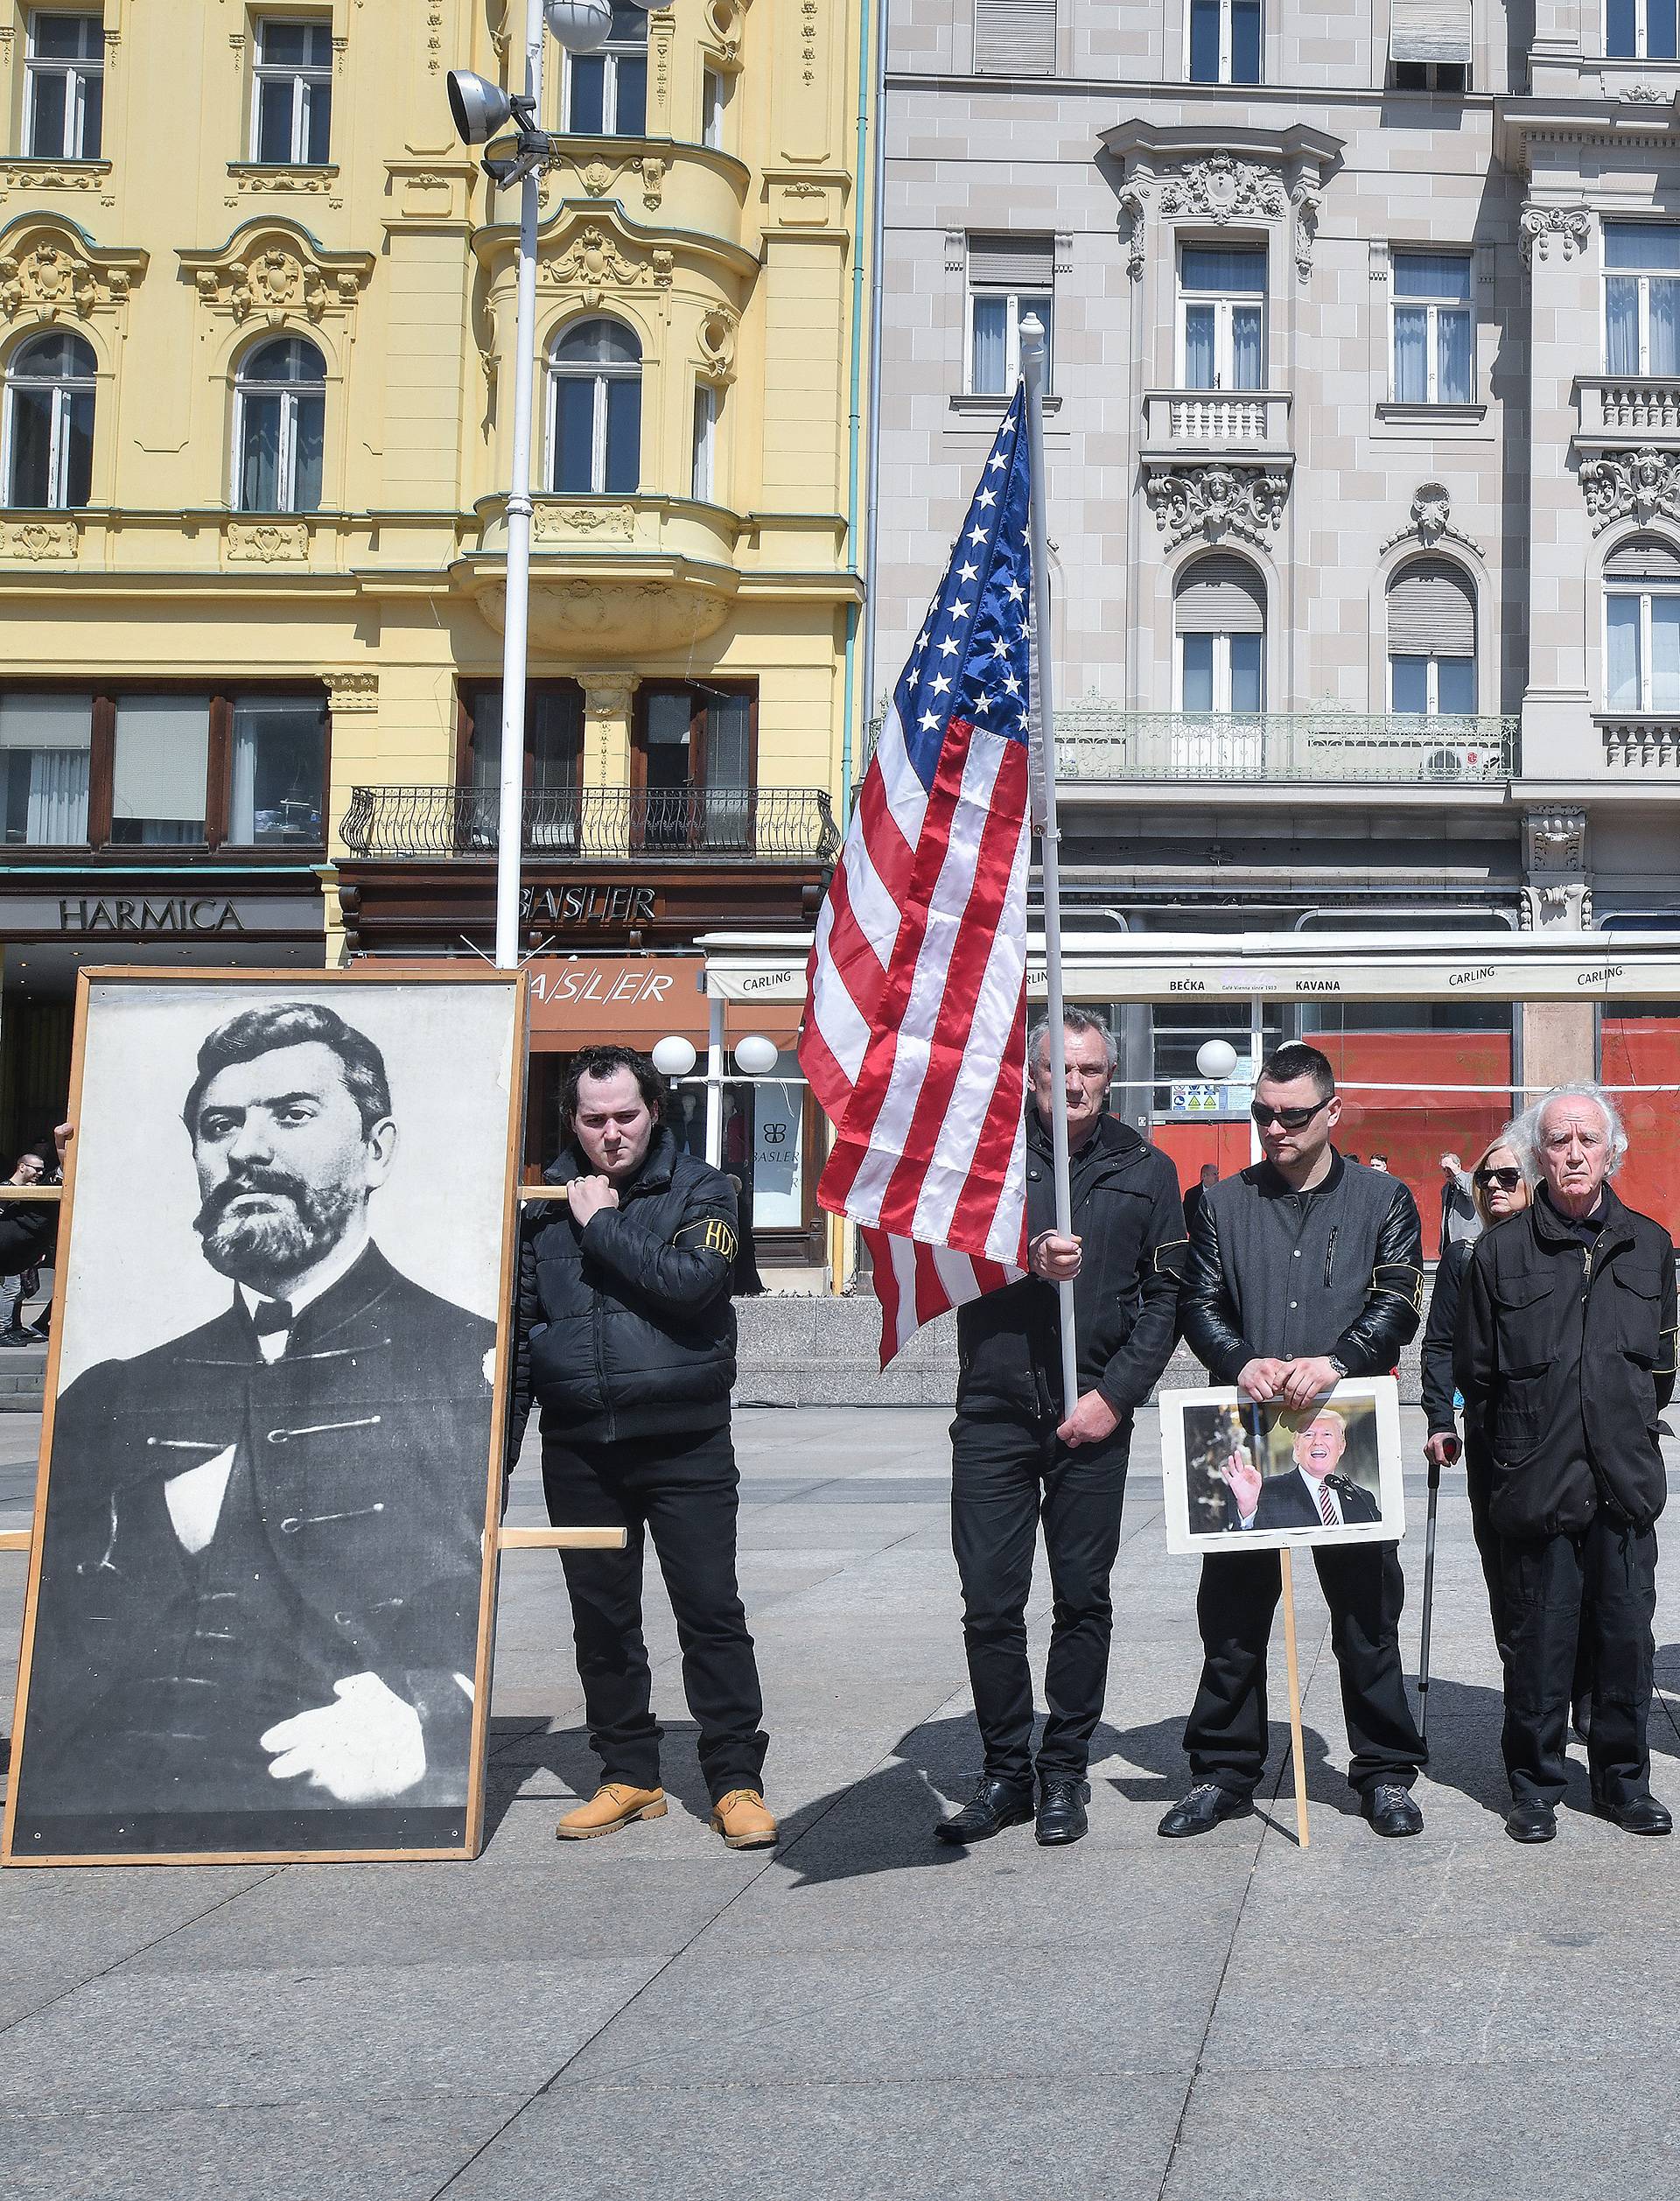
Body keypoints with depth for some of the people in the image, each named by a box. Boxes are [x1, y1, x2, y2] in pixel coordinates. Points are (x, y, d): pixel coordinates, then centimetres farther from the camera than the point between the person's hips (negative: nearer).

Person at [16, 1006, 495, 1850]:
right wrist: (155, 1535, -1)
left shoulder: (482, 1369, 7)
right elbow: (34, 1674, 17)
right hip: (96, 1827, 2)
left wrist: (430, 1716, -21)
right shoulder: (107, 1399, 22)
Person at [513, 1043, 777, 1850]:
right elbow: (518, 1325, 15)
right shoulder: (548, 1201, 9)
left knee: (711, 1609, -3)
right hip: (578, 1448, 4)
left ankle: (736, 1782, 6)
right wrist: (500, 1441, 13)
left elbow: (692, 1279, -20)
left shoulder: (699, 1190, 0)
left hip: (685, 1442, -3)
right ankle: (628, 1776, 22)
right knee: (601, 1620, 9)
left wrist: (602, 1225, -12)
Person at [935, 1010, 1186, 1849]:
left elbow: (1165, 1295, 5)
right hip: (993, 1412, 0)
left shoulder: (1145, 1171, 8)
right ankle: (1006, 1773, 15)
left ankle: (1064, 1774, 19)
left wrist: (1114, 1393, -5)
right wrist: (1026, 1260, -19)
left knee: (1083, 1599, 7)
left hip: (1093, 1417, 0)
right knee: (990, 1603, 2)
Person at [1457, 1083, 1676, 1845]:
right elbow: (1476, 1374, 4)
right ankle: (1534, 1786, 16)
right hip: (1536, 1487, -2)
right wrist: (1513, 1453, 7)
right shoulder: (1501, 1251, -1)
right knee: (1538, 1640, 3)